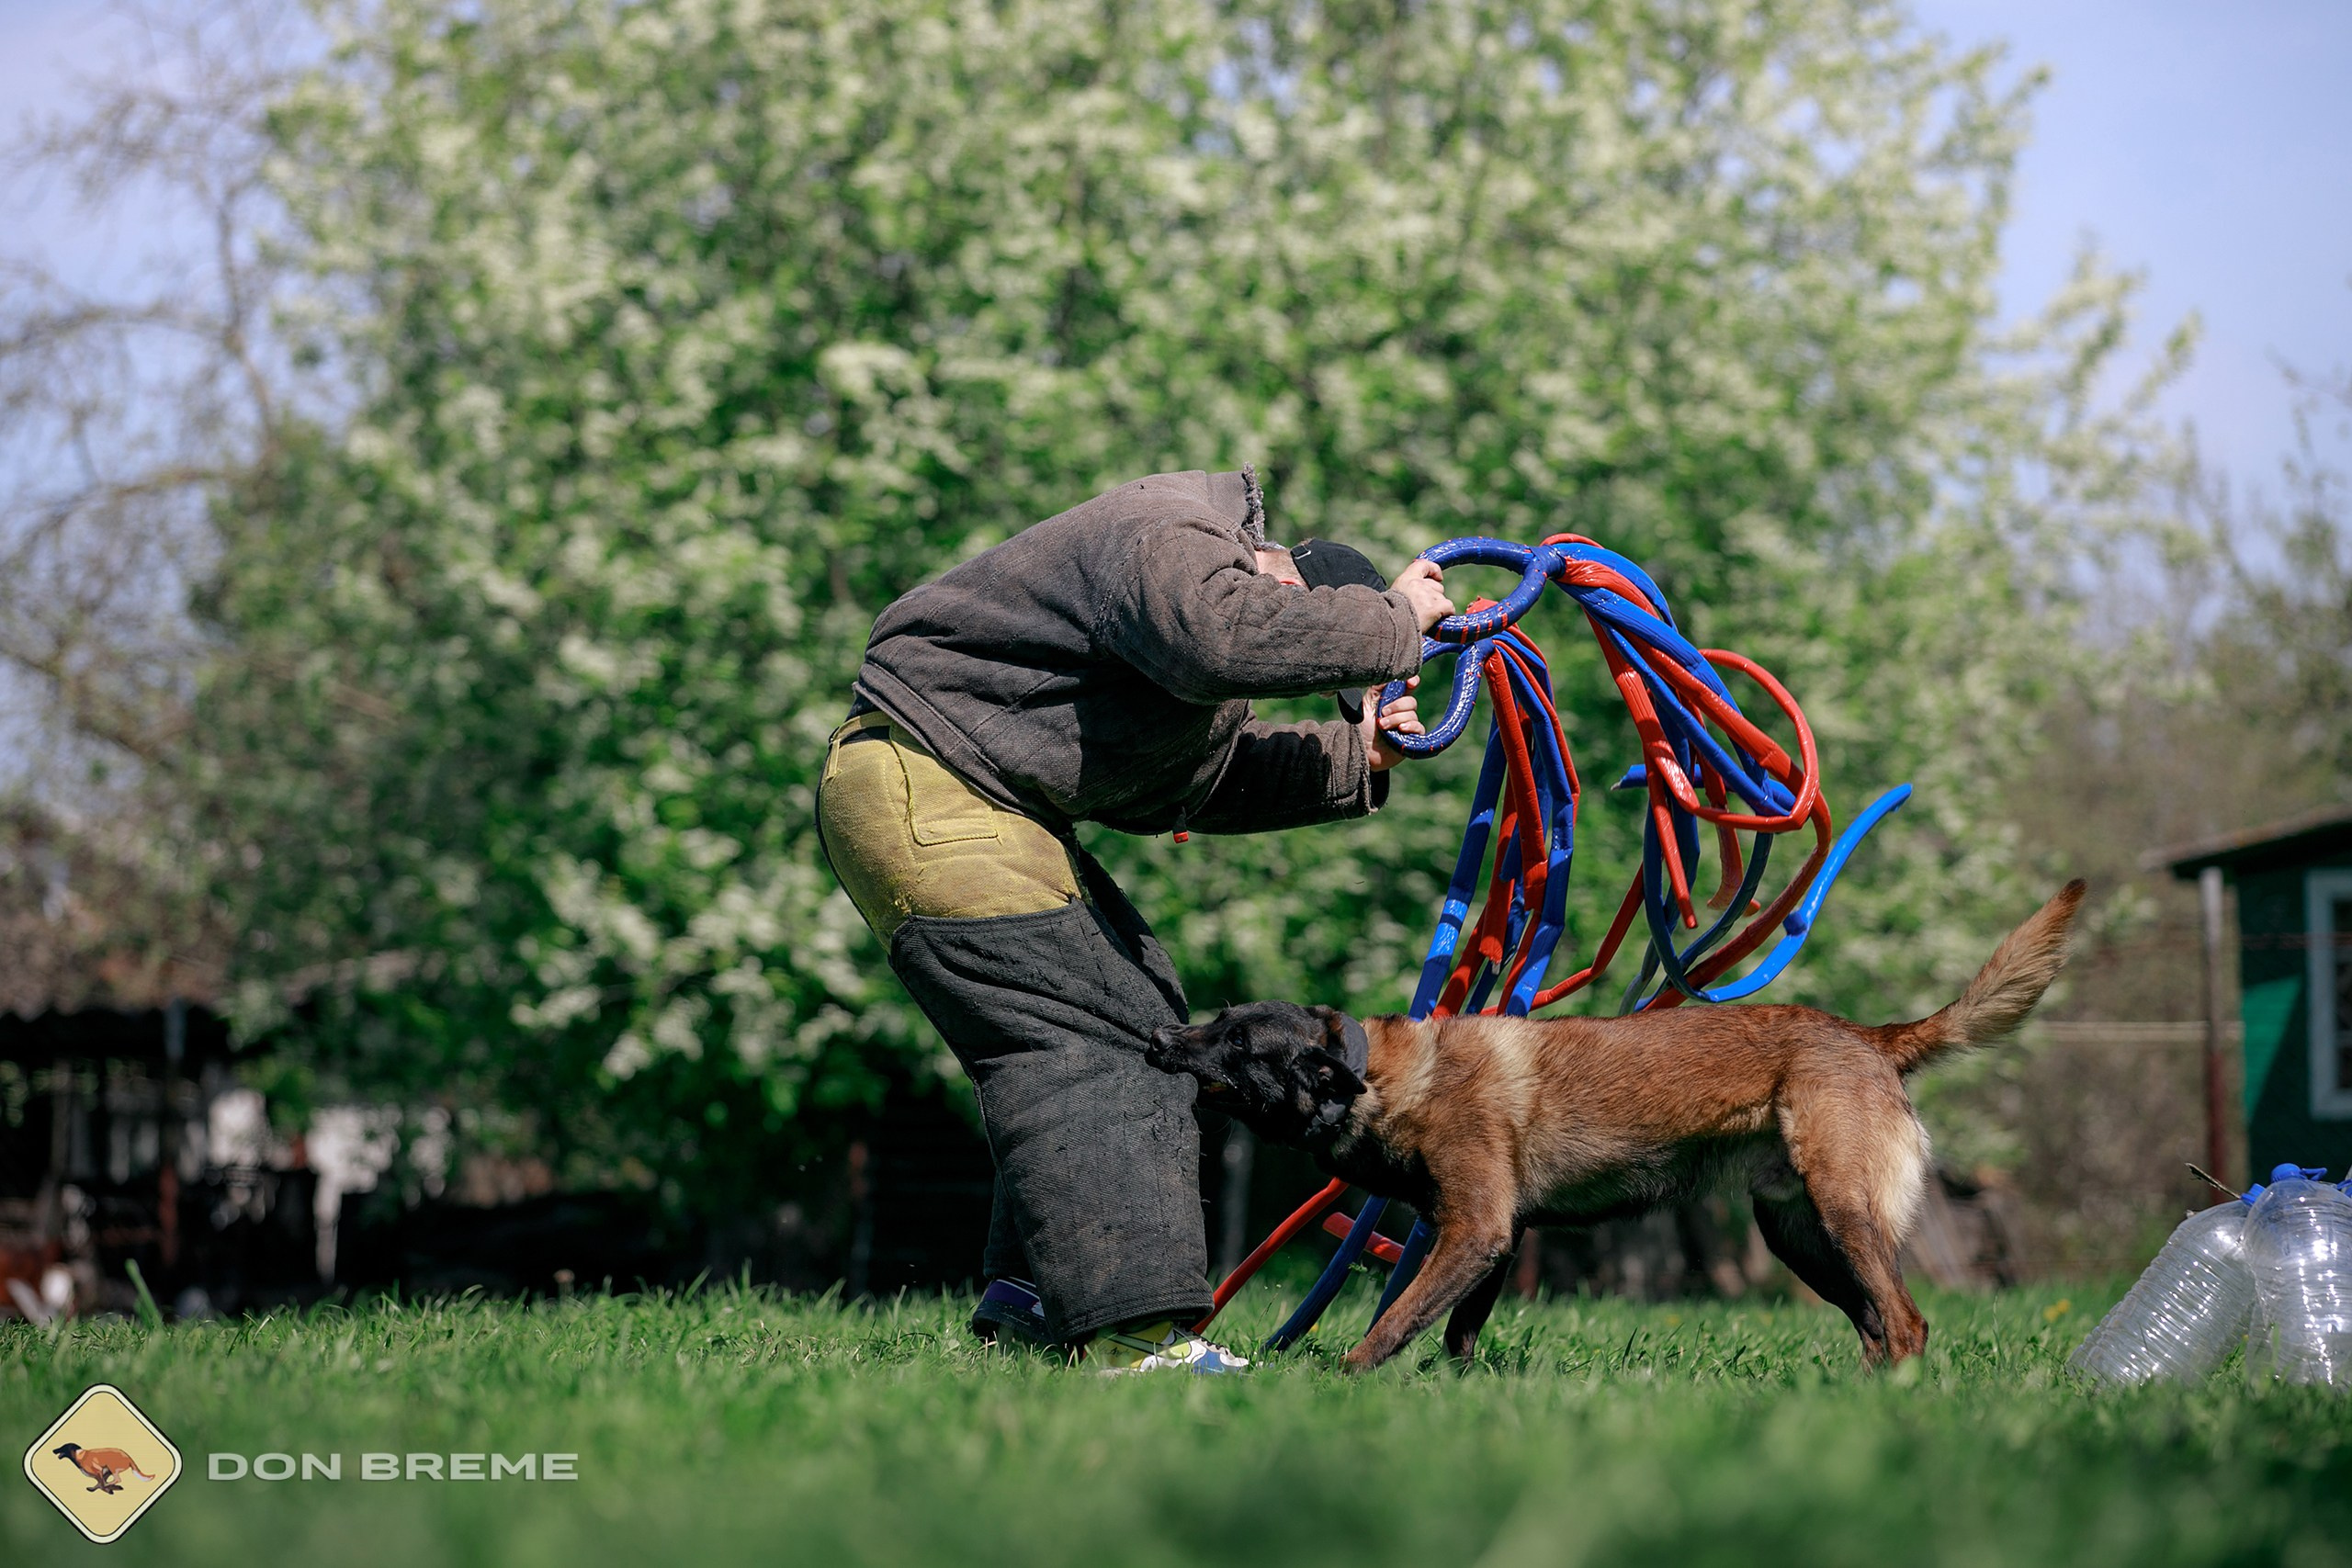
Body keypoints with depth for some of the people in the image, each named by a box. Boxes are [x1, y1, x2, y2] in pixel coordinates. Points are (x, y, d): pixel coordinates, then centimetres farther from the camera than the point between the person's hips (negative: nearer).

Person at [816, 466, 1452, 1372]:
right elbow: (1226, 639, -41)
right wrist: (1392, 624, -29)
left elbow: (1209, 780, 19)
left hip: (987, 810, 12)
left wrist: (1352, 762, 8)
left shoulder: (1209, 570, 15)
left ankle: (1030, 1296, 14)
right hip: (919, 792, -12)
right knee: (1076, 1037, -18)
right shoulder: (1165, 543, -19)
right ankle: (1129, 1330, -24)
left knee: (1138, 1016, 14)